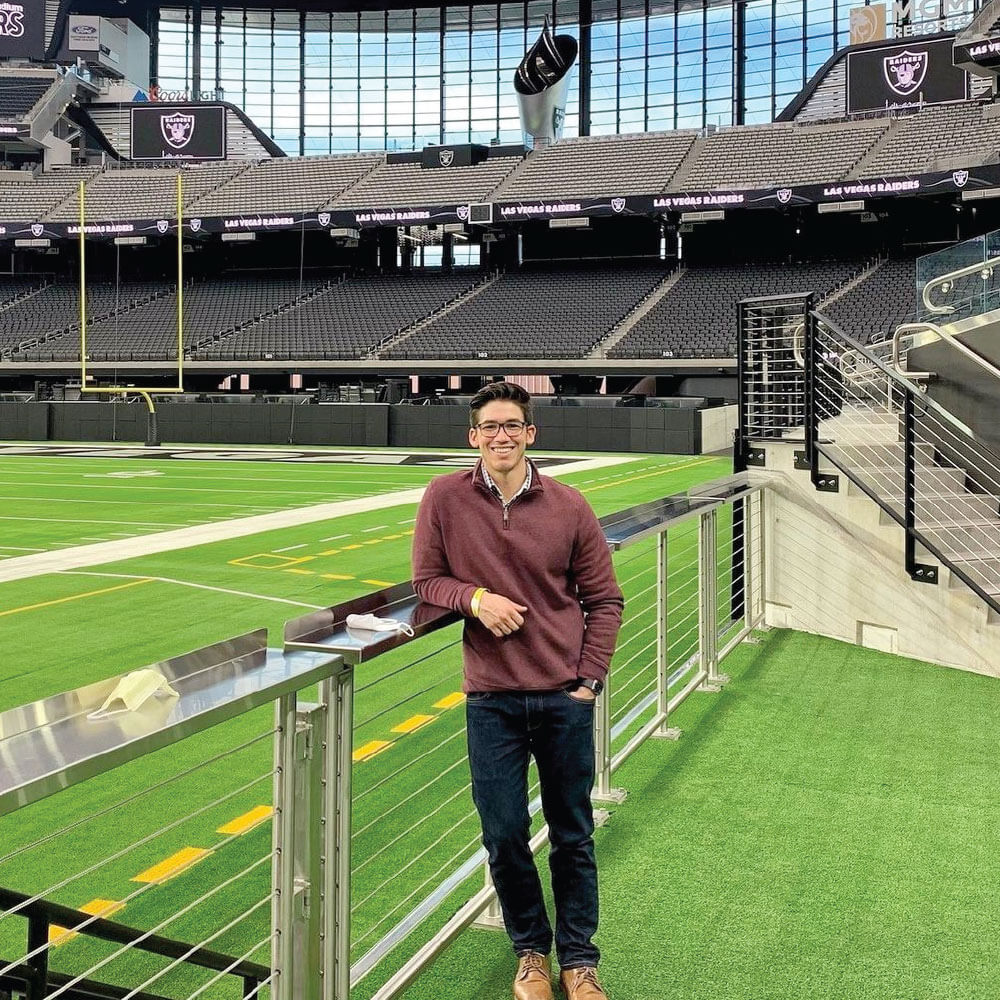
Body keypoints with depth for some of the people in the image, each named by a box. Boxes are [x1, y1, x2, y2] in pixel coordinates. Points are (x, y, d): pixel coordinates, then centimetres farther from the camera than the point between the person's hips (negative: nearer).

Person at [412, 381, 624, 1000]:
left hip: (565, 697, 0)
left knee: (573, 835, 10)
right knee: (504, 836, 7)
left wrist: (589, 679, -2)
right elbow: (427, 582, 4)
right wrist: (474, 597, -16)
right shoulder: (445, 499, -3)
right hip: (491, 699, 0)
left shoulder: (569, 507, -3)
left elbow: (604, 600, 4)